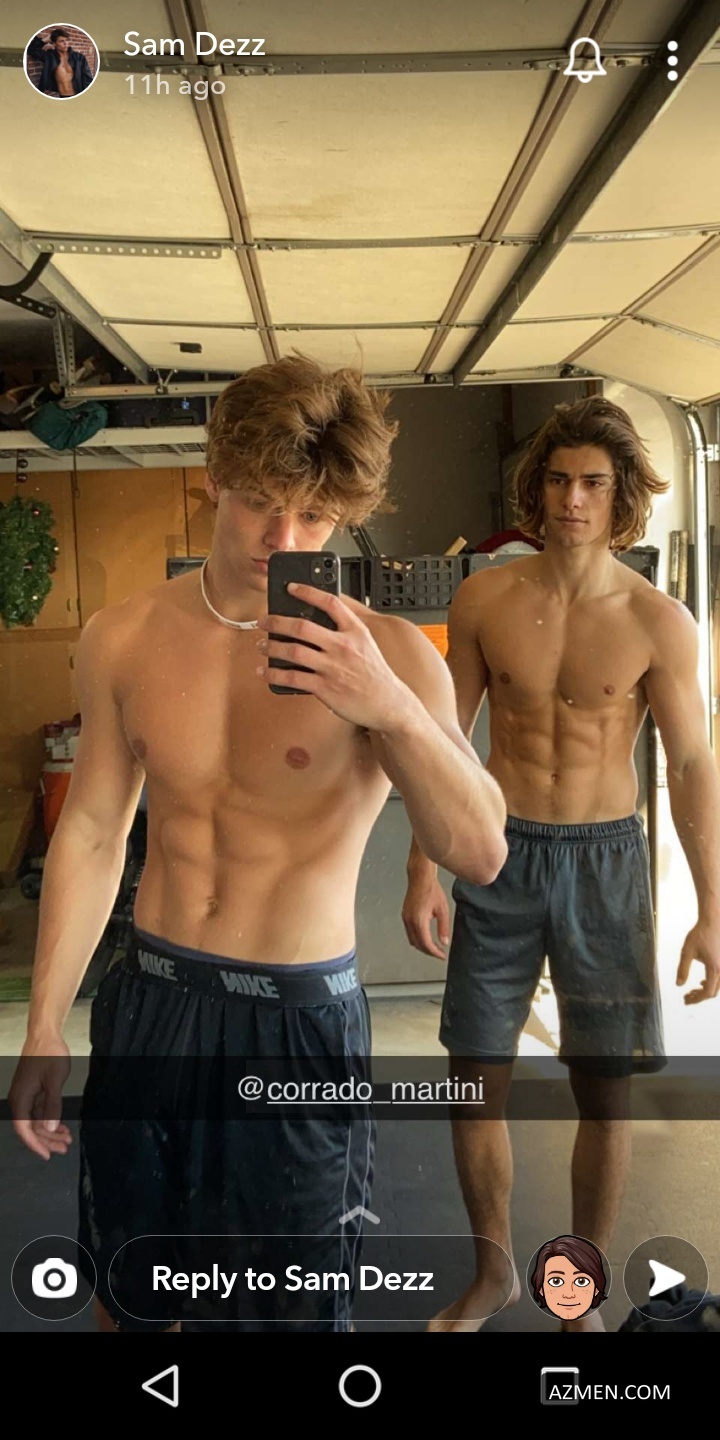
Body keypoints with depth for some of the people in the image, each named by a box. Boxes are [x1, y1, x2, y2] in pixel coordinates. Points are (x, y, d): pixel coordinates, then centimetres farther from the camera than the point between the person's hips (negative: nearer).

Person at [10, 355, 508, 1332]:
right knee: (125, 1289, 21)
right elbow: (92, 832, 4)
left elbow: (480, 854, -19)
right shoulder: (123, 640, -2)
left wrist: (391, 707, -35)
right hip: (148, 1002, 3)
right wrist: (44, 1029, 6)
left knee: (295, 1301, 15)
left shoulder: (390, 656, -13)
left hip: (298, 1019, -3)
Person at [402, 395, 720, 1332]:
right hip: (500, 854, 1)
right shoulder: (484, 601, -2)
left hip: (605, 859, -1)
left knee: (605, 1088, 7)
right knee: (477, 1077, 7)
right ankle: (494, 1270, 31)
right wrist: (424, 874, -1)